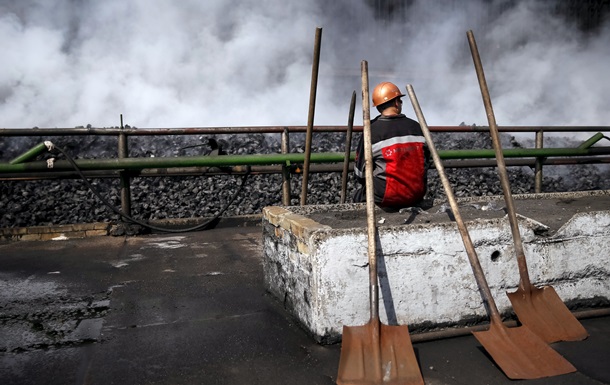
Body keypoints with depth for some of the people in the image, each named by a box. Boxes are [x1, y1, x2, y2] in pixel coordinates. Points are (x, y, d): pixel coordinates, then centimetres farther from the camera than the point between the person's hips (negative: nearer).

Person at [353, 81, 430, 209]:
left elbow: (360, 173, -4)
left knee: (360, 193, 24)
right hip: (417, 196, 4)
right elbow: (426, 162, 10)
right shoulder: (416, 127, 0)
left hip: (386, 198, -4)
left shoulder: (371, 132, -11)